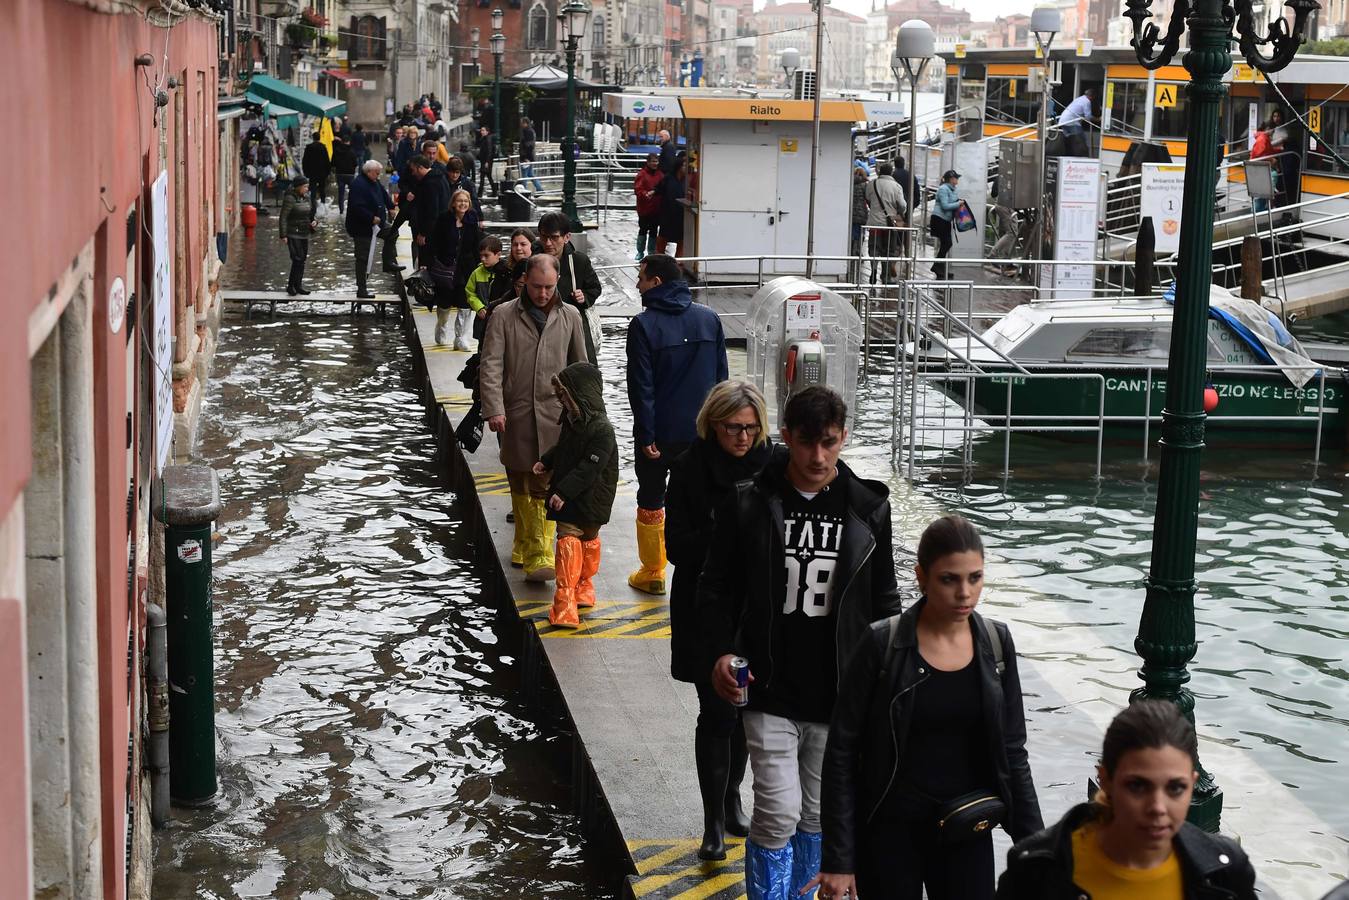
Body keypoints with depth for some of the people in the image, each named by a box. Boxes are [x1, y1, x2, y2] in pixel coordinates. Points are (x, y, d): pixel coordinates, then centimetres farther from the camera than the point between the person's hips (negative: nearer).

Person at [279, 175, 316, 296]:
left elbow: (310, 214, 23)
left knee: (302, 260, 10)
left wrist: (313, 223, 1)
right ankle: (291, 286, -4)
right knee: (297, 259, -13)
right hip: (293, 234, -7)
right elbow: (283, 218, -13)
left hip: (304, 234, 7)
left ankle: (298, 285, 18)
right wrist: (283, 235, -17)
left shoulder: (306, 198, 9)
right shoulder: (290, 198, -13)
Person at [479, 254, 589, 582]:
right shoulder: (504, 316, 1)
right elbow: (490, 365, -5)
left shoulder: (569, 317, 7)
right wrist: (494, 409, -16)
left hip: (554, 413, 0)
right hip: (515, 413, 0)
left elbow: (580, 367, 15)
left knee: (545, 484, -9)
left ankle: (541, 555, -9)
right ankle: (525, 545, 24)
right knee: (519, 484, 9)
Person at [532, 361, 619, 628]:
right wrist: (545, 462, 10)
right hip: (569, 497, 7)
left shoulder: (601, 430, -22)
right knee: (568, 539, 7)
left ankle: (583, 585, 11)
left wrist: (563, 492, -27)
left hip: (589, 501, -7)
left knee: (588, 540, 4)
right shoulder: (572, 419, 6)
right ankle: (568, 596, 10)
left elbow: (589, 468, -26)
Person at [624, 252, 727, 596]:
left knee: (650, 502, 12)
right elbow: (721, 375, 5)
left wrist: (646, 434, -11)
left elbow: (641, 385, -15)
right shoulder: (709, 319, 1)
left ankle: (652, 573, 19)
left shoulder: (644, 324, -13)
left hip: (659, 433, -3)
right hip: (700, 431, 4)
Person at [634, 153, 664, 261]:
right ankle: (640, 252, 15)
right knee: (643, 230, 4)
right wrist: (646, 194, -33)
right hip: (644, 208, -4)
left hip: (657, 208, 4)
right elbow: (637, 190, -16)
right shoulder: (642, 174, -9)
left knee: (653, 231, 11)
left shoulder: (660, 174, 7)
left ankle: (651, 252, 21)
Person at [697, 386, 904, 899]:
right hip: (770, 693, -2)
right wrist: (720, 652, -12)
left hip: (839, 696, 2)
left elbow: (884, 602, 8)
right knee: (778, 814, -6)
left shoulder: (868, 509, 0)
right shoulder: (749, 504, -6)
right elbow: (717, 588, 2)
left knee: (819, 815, 13)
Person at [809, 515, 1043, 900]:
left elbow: (1012, 752, 7)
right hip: (891, 832, -3)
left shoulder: (996, 643, -1)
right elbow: (841, 753, -8)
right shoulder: (883, 646, -12)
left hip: (968, 835, 3)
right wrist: (838, 858, -10)